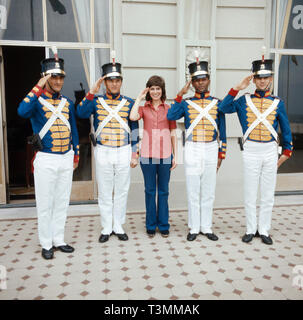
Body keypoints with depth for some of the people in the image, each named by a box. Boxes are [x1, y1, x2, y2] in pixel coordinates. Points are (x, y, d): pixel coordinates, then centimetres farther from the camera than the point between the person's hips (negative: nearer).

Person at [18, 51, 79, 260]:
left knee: (62, 203, 13)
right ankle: (46, 244, 19)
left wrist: (76, 156, 14)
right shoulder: (37, 100, -5)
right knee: (45, 204, 4)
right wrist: (39, 87, -25)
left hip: (66, 159, 5)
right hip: (46, 160, -5)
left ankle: (58, 240, 26)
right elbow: (22, 112, -28)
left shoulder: (67, 102, 10)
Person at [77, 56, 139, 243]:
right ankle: (107, 229, 20)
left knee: (121, 192, 8)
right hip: (103, 152, 0)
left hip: (123, 152, 1)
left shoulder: (129, 103, 4)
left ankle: (119, 227, 22)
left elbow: (135, 130, 6)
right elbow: (81, 114, -16)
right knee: (105, 192, 7)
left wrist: (135, 155, 2)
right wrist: (92, 92, -18)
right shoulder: (96, 101, 3)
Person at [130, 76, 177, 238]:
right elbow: (133, 117, -17)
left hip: (165, 154, 0)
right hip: (147, 154, 0)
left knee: (163, 191, 8)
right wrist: (139, 98, -4)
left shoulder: (169, 109, 7)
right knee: (150, 190, 8)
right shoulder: (143, 108, 7)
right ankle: (151, 225, 21)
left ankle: (163, 225, 20)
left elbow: (173, 133, 8)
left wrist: (175, 155, 4)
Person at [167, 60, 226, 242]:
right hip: (192, 150, -1)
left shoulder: (217, 103, 6)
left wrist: (221, 155, 3)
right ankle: (194, 228, 17)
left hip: (211, 149, 1)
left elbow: (222, 132, 8)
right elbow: (171, 116, -16)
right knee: (193, 191, 5)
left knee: (209, 191, 8)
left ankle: (206, 227, 21)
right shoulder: (186, 103, 3)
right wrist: (181, 94, -10)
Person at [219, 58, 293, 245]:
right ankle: (251, 230, 20)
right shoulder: (244, 101, 3)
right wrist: (237, 88, -9)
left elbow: (286, 129, 10)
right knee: (250, 194, 6)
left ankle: (264, 230, 22)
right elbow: (224, 108, -8)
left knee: (268, 195, 8)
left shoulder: (277, 103, 5)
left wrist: (286, 153, 5)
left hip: (270, 152, 1)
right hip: (251, 152, -1)